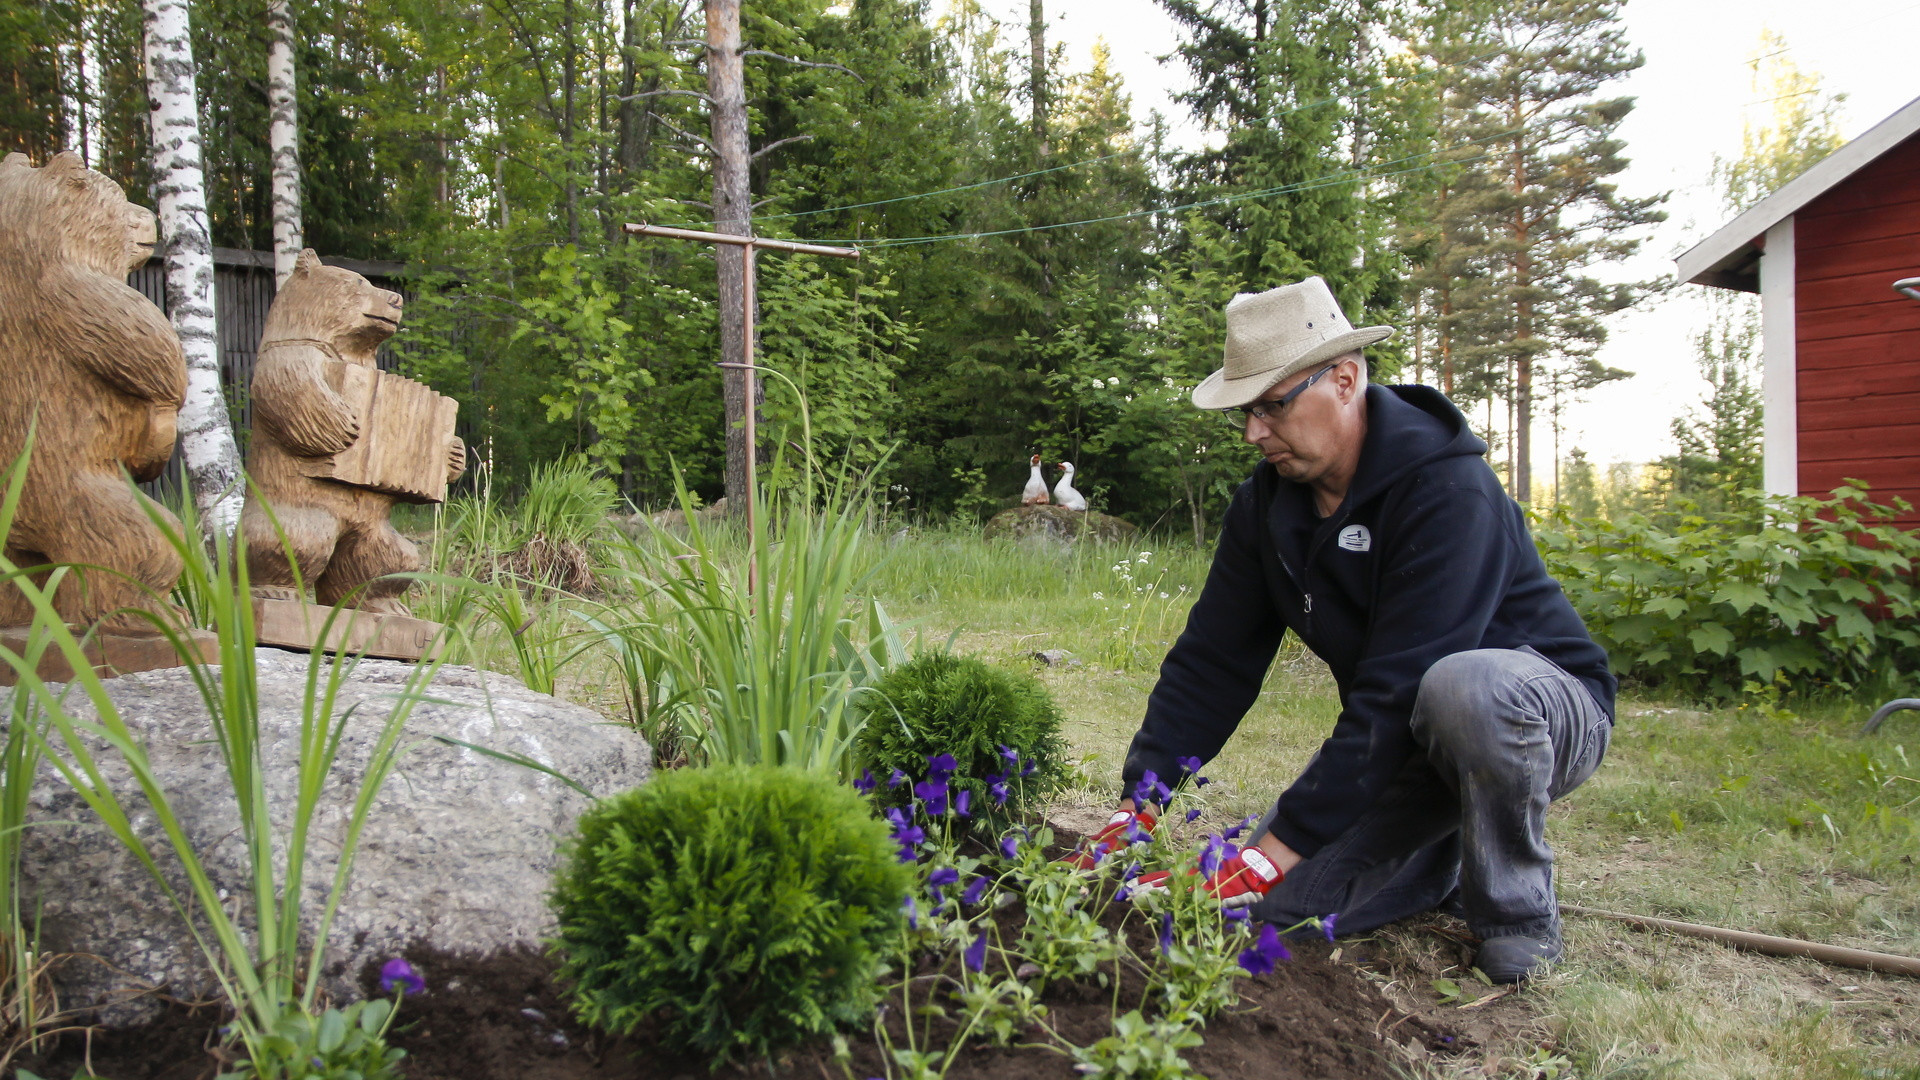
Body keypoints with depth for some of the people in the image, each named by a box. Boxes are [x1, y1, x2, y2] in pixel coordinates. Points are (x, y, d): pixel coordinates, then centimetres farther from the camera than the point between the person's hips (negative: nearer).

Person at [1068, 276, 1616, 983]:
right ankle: (1451, 862, 16)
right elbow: (1211, 660, -6)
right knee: (1275, 905, -11)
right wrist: (1138, 803, -16)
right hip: (1407, 741, 6)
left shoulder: (1448, 492, -29)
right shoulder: (1267, 503, -5)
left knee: (1465, 687, -42)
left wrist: (1277, 851, -36)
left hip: (1548, 711, -6)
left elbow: (1398, 692, -35)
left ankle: (1517, 914, -14)